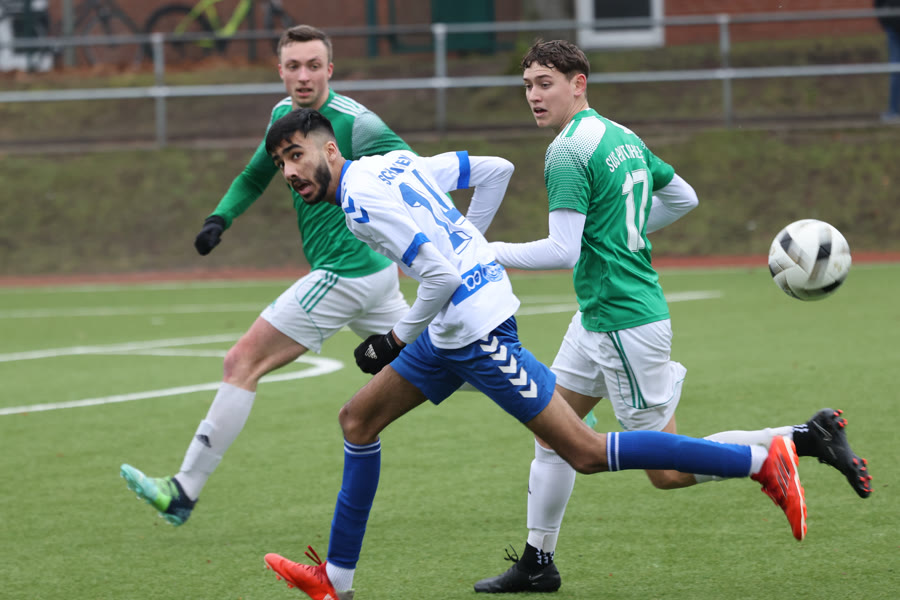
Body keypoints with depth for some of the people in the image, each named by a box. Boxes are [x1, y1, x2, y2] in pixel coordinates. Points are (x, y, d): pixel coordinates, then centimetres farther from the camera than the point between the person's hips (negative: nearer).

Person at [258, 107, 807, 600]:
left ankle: (761, 461, -9)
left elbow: (442, 276, -24)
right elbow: (493, 169, 18)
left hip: (475, 327, -11)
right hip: (454, 329, 11)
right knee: (359, 419, 15)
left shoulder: (361, 201, -17)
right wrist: (467, 240, 23)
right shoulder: (392, 162, 12)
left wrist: (399, 338, -11)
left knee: (586, 453, -9)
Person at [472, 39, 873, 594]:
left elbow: (563, 252, -24)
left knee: (668, 472, -3)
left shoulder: (567, 153, -17)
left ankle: (806, 439, -4)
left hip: (624, 325, -10)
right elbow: (684, 198, 22)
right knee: (550, 431, 13)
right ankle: (538, 564, 19)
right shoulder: (622, 137, 10)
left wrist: (492, 253, -12)